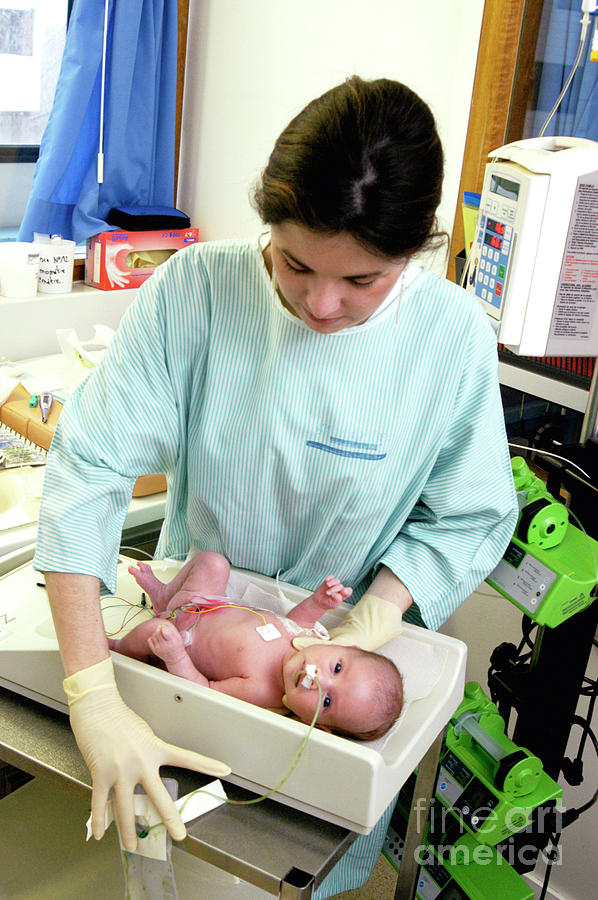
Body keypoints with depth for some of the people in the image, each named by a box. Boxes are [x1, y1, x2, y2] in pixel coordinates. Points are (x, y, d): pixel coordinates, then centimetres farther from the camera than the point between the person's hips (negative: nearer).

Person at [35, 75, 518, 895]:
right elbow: (91, 462, -24)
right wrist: (91, 691, -31)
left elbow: (471, 515, -8)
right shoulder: (195, 289, -21)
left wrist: (372, 620, -24)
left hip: (343, 649, 0)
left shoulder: (454, 335, -18)